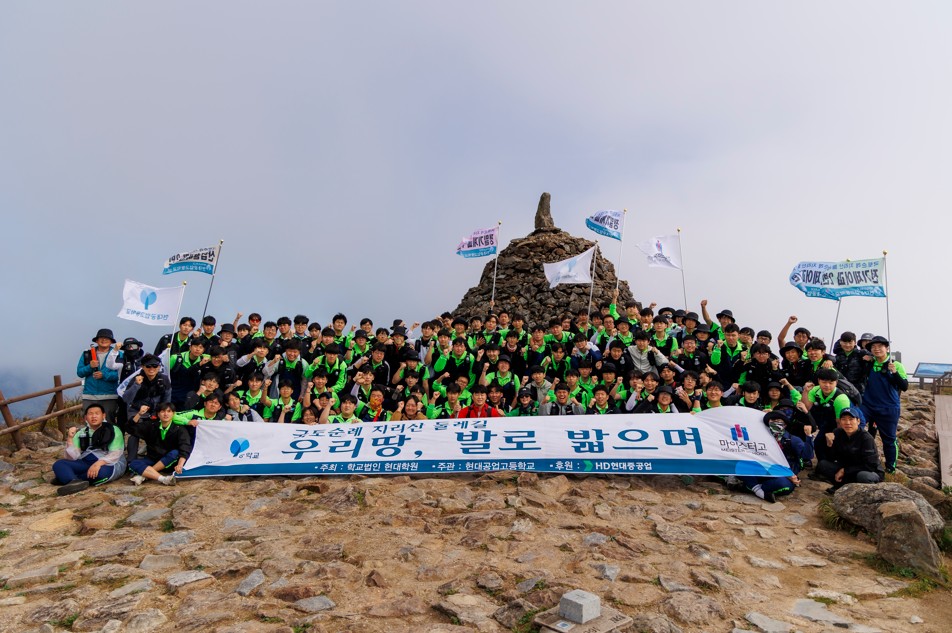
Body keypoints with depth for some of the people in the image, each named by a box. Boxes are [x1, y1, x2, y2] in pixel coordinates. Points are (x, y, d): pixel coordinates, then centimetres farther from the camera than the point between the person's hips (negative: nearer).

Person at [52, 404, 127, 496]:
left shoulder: (114, 430, 1)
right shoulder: (81, 433, 13)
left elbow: (116, 454, -12)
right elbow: (72, 458, 3)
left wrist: (99, 463, -30)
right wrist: (70, 438, -9)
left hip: (110, 464, -5)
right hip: (86, 463, 5)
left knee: (102, 471, -38)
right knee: (58, 464, -17)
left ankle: (66, 478, -22)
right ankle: (75, 482, -43)